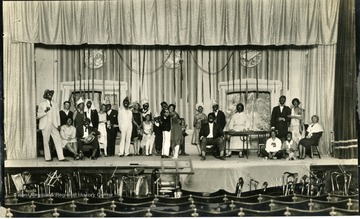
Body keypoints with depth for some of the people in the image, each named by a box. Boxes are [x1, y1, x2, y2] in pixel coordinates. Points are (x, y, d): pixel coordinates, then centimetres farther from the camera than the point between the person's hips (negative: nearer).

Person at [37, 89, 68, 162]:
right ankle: (48, 158, 10)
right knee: (46, 141, 0)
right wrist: (45, 111, -20)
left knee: (58, 140, -5)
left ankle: (61, 157, -6)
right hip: (45, 126, -4)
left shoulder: (54, 104, 16)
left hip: (54, 125, 4)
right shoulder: (41, 104, 3)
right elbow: (39, 115, -2)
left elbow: (57, 114, 16)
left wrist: (58, 124, 6)